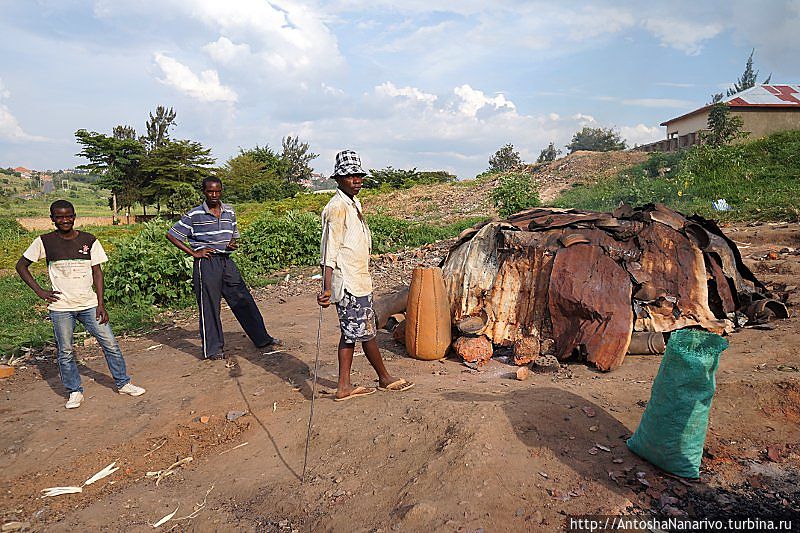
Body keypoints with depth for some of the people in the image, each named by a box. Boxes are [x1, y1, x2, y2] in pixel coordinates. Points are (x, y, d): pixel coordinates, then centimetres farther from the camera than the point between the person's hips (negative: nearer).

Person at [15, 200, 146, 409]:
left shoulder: (89, 240, 1)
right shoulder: (44, 242, -1)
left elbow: (97, 272, 3)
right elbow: (21, 266, 9)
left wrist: (101, 303, -3)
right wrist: (39, 291, -2)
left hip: (89, 304, 1)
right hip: (61, 307, -1)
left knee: (110, 344, 1)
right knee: (65, 352, 6)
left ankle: (123, 383, 15)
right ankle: (75, 392, 22)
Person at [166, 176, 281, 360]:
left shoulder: (230, 212, 9)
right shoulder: (194, 215, -5)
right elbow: (171, 235, -1)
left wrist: (233, 244, -1)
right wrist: (193, 253, -7)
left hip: (226, 261, 5)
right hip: (206, 262, -5)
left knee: (244, 300, 7)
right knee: (209, 306, 1)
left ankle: (262, 339, 18)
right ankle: (212, 350, 14)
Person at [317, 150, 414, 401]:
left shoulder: (354, 203, 15)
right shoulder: (337, 207, -15)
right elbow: (330, 251, -20)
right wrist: (327, 289, -24)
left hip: (359, 280, 10)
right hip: (348, 282, -10)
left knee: (351, 333, 12)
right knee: (367, 332, 5)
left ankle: (344, 387, 19)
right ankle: (385, 378, 22)